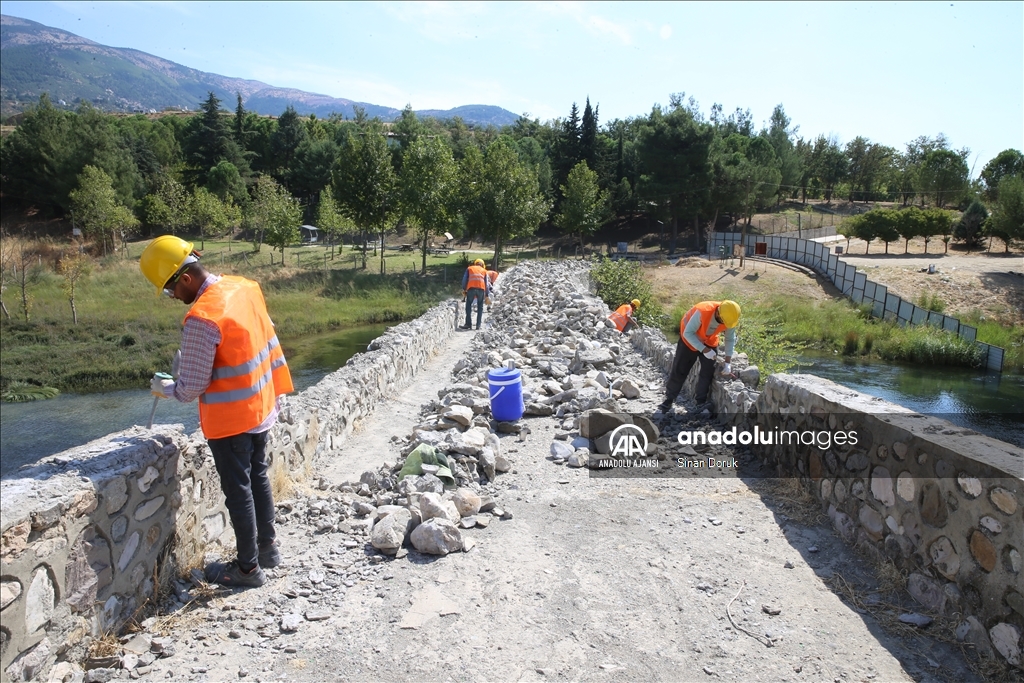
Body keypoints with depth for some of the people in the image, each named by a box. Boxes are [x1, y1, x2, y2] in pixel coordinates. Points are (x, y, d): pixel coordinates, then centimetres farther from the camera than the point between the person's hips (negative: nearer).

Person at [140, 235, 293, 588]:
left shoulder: (202, 318, -26)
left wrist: (163, 387, 2)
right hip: (261, 408, 8)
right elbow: (267, 340, 9)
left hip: (230, 419, -8)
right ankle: (268, 547, 36)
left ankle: (248, 567, 22)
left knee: (238, 490, 7)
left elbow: (191, 387, -19)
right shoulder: (245, 287, -1)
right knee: (258, 478, 21)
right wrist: (276, 390, 19)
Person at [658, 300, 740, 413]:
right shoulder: (702, 311, -41)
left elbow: (730, 339, -8)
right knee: (679, 370, -1)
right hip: (689, 338, -4)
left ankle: (701, 401, 9)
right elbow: (688, 333, -33)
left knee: (709, 370, -3)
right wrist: (704, 350, -38)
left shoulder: (730, 319, -24)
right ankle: (669, 399, 11)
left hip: (710, 342, 4)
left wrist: (727, 362, -12)